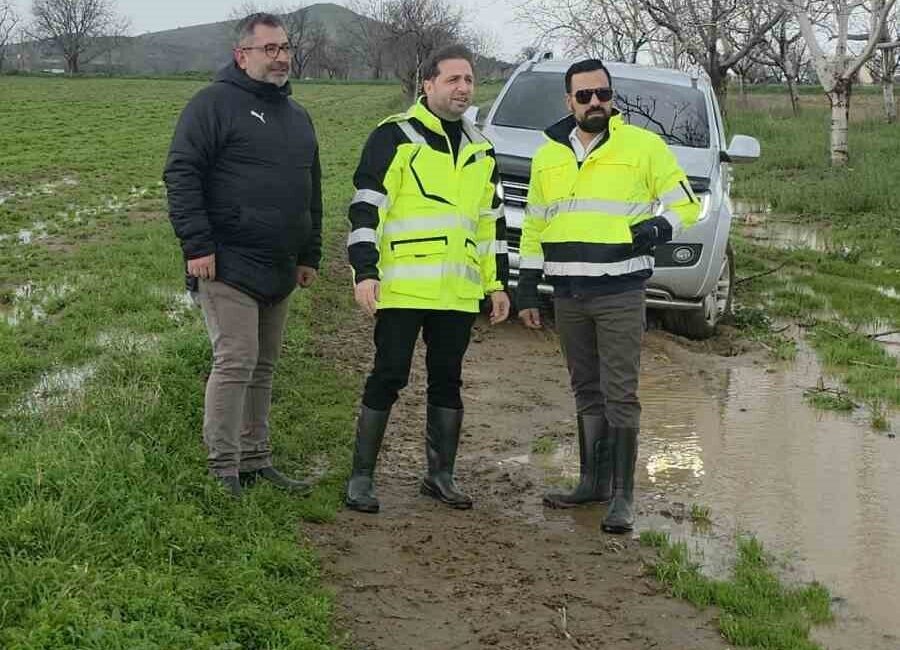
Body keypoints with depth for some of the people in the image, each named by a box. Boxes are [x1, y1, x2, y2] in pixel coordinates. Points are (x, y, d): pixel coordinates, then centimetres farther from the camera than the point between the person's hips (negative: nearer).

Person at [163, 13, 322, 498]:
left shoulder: (297, 116, 19)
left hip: (279, 270, 8)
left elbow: (312, 190, 26)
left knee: (262, 366, 12)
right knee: (236, 361, -12)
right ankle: (223, 470, -5)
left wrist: (310, 255, 21)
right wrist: (197, 245, -18)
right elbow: (182, 175, -12)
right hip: (228, 266, -8)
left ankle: (255, 461, 20)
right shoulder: (215, 103, -6)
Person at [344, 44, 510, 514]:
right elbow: (366, 208, -8)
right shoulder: (395, 136, -3)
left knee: (447, 381, 11)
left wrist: (497, 282, 19)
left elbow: (491, 223, 23)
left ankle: (441, 475, 21)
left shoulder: (480, 151, 17)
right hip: (403, 288, -6)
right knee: (388, 378, -2)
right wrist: (365, 272, -16)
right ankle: (361, 477, 8)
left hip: (458, 293, 6)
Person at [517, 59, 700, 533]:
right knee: (586, 392, 14)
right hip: (568, 295, 5)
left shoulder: (643, 146, -2)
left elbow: (684, 204, 3)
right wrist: (526, 290, 15)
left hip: (620, 294, -5)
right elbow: (533, 227, 18)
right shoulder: (548, 156, 12)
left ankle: (623, 495, -1)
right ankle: (593, 481, 24)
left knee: (620, 394, -6)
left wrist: (657, 228, -17)